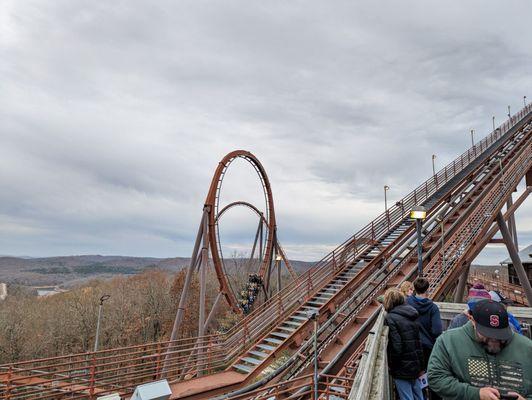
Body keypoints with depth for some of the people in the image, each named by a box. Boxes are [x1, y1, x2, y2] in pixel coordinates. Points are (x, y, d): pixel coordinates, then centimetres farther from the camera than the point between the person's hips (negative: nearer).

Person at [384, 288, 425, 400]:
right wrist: (421, 367, 16)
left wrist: (391, 366, -7)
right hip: (415, 365, 7)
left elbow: (396, 347, -21)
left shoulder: (390, 318, -16)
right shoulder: (411, 316, 6)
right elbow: (418, 342, 10)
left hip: (402, 368, -7)